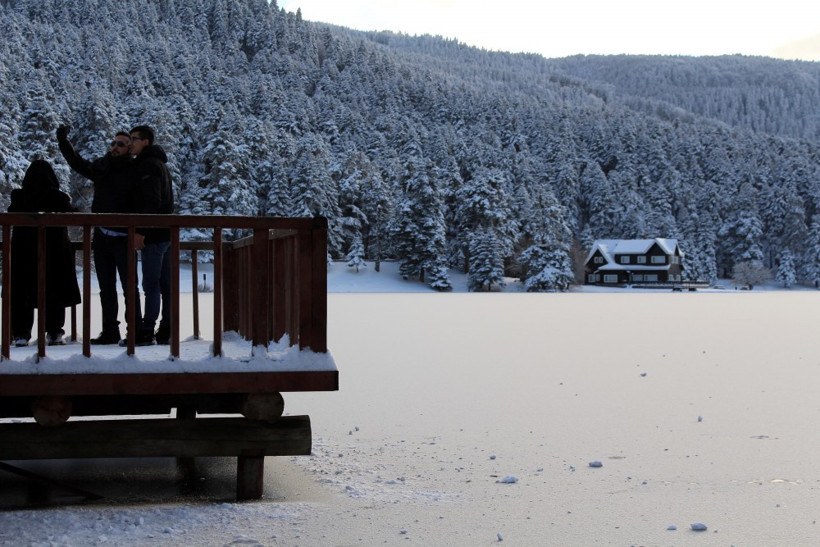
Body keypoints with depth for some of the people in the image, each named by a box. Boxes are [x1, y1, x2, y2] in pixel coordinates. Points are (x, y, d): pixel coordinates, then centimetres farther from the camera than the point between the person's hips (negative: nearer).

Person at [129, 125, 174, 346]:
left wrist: (141, 231, -21)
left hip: (154, 234, -10)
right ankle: (166, 331, 11)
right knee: (166, 284, 8)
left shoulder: (148, 165, -10)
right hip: (166, 232, 10)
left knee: (151, 284, -9)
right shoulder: (160, 164, 21)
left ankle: (147, 332, -9)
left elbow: (151, 201, -20)